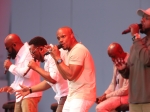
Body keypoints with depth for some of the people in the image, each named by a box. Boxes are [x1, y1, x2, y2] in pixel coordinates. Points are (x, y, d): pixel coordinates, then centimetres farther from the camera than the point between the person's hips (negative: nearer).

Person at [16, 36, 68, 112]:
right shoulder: (49, 57, 16)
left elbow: (53, 79, -25)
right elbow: (49, 81, 24)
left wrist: (36, 68, -13)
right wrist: (30, 90, 21)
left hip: (67, 96, -10)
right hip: (64, 97, 10)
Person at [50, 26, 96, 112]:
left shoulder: (78, 50, -15)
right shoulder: (71, 51, 17)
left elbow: (70, 75, -20)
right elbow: (65, 76, 14)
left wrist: (58, 58, -13)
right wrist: (56, 58, 5)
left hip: (82, 96, -11)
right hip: (73, 96, 11)